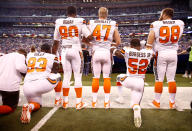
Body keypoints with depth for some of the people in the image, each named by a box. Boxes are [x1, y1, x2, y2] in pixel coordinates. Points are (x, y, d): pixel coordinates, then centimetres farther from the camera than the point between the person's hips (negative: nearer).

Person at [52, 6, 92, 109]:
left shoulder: (59, 23, 8)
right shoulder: (80, 22, 0)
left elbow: (56, 42, 11)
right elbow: (89, 37, -7)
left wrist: (53, 54, 20)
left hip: (64, 51, 3)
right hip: (76, 50, -3)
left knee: (66, 76, 9)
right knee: (78, 77, 3)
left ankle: (65, 102, 17)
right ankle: (79, 102, 9)